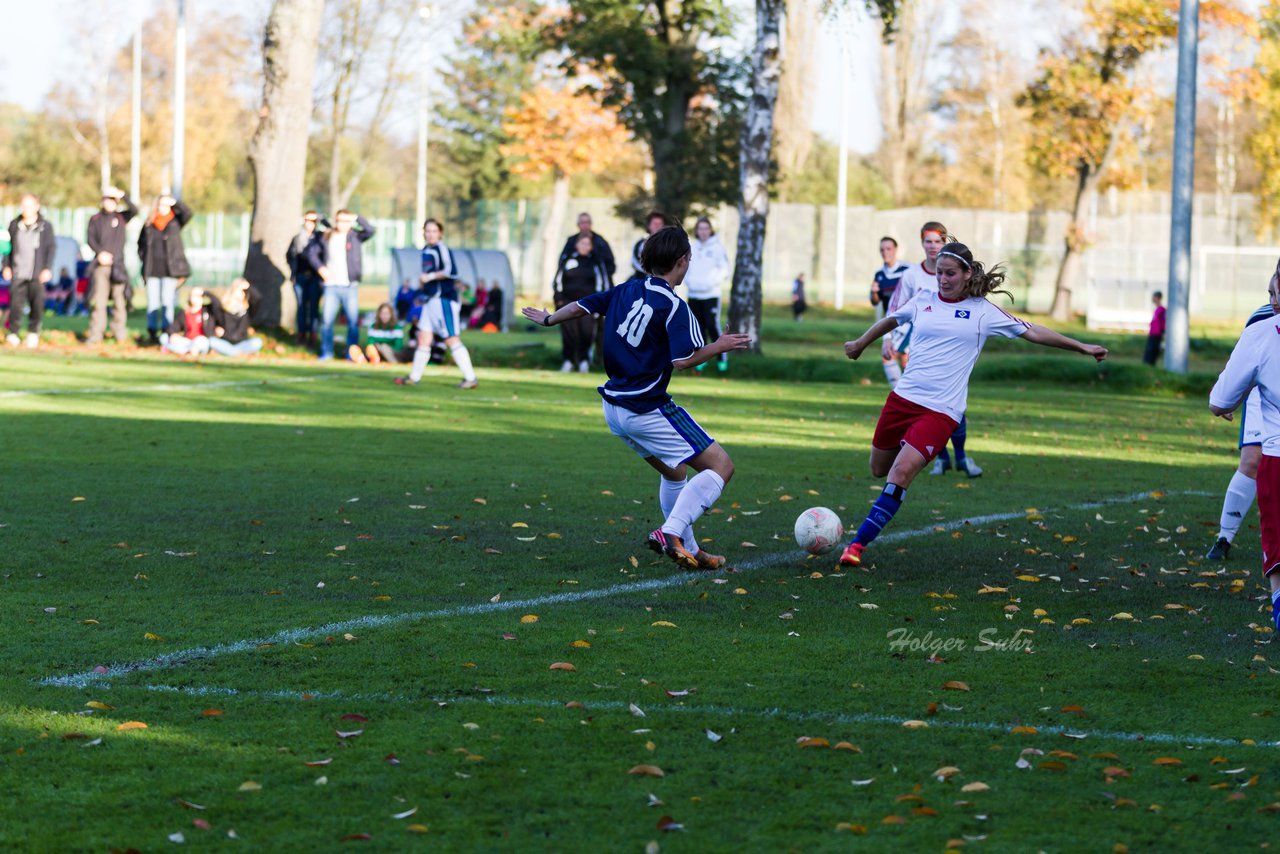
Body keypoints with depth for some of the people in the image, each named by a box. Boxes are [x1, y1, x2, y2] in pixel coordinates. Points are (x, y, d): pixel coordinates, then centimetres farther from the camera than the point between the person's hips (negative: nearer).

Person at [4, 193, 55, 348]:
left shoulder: (45, 226, 2)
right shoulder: (14, 225, 9)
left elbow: (51, 248, 2)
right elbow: (10, 246, 13)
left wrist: (47, 268, -6)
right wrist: (7, 266, 8)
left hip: (37, 273, -1)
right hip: (18, 273, 1)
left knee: (37, 303, -4)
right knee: (16, 302, -7)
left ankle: (33, 332, 10)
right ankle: (13, 333, 0)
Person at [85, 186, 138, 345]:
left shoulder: (121, 217, 9)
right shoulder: (95, 219, 10)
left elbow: (134, 210, -7)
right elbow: (90, 238, 3)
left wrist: (123, 195, -16)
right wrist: (100, 252, -13)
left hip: (118, 264, 0)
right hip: (101, 264, 0)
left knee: (119, 299, 0)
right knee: (99, 299, -4)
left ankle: (120, 334, 5)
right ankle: (96, 334, -4)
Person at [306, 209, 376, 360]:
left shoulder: (355, 237, 2)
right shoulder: (326, 237, 7)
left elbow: (371, 230, -13)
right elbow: (312, 252, 13)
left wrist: (357, 218, -16)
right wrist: (319, 267, 0)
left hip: (350, 286, -2)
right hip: (331, 285, 2)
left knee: (353, 321, -1)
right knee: (326, 320, 1)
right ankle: (326, 352, 11)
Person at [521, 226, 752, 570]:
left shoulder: (626, 290, 5)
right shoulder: (673, 306, -16)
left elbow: (580, 307, 14)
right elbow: (682, 361, -22)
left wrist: (548, 319, 32)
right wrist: (720, 347, -7)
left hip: (614, 409, 9)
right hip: (648, 410, -9)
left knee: (674, 472, 26)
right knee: (721, 466, -6)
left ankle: (688, 549, 26)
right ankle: (671, 532, -20)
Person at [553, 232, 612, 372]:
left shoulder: (596, 262, 7)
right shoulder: (568, 260, 10)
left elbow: (603, 281, 8)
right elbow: (559, 279, 13)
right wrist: (559, 299, 6)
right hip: (568, 302, 1)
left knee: (586, 333, -8)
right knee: (568, 332, -2)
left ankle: (584, 361, 1)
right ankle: (568, 361, 6)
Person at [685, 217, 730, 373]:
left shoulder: (717, 247, -3)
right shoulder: (692, 248, 10)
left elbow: (724, 270, -4)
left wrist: (712, 282, -16)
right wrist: (688, 282, 0)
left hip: (711, 294, -5)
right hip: (694, 294, 5)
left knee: (712, 325, -11)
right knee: (698, 327, 5)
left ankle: (722, 358, 0)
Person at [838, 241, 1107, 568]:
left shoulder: (983, 312, 0)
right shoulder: (924, 299, 7)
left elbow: (1033, 333, 8)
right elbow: (890, 320, 27)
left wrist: (1081, 347, 9)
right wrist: (860, 344, 41)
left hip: (940, 411, -4)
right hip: (903, 397, 4)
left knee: (900, 474, -18)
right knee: (879, 470, 12)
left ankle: (858, 543, -15)